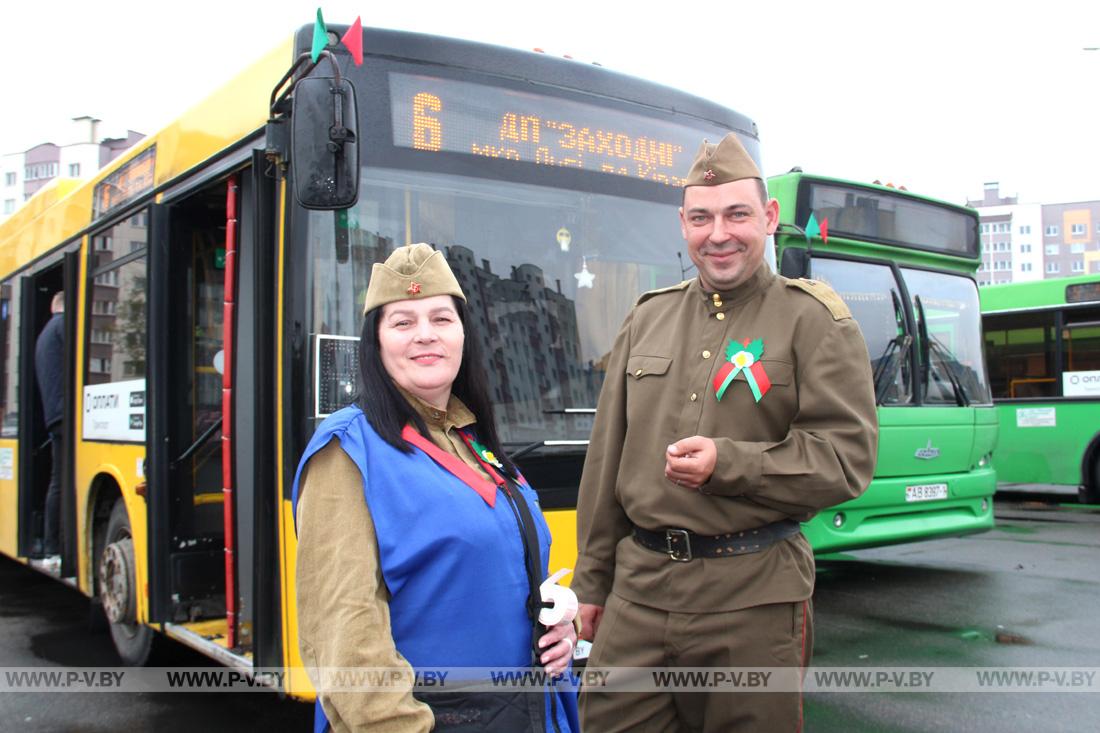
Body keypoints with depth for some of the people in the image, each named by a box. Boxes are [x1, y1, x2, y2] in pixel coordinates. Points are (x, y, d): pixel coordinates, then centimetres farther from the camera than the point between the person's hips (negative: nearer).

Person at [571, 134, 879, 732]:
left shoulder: (814, 319, -2)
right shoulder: (647, 319, 11)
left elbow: (848, 457, -8)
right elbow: (607, 458, 14)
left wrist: (728, 463, -20)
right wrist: (592, 580, 15)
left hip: (754, 596, -3)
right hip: (639, 585, 4)